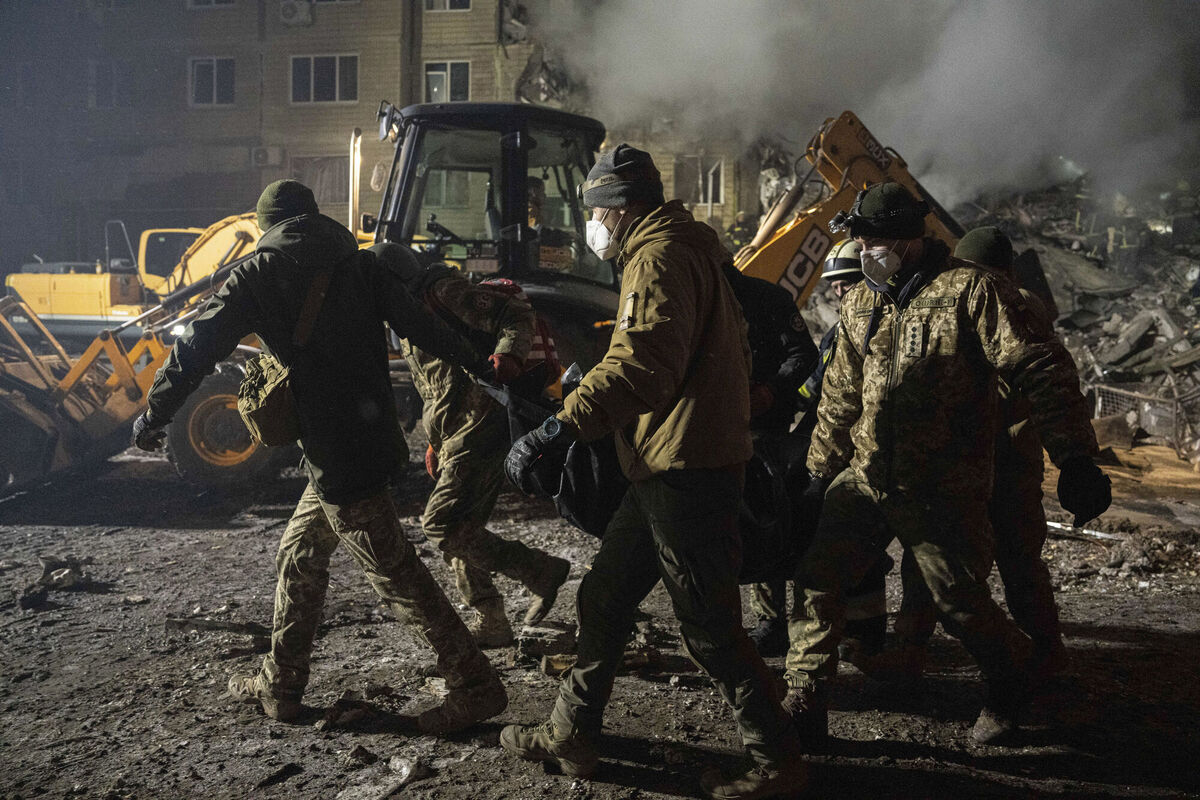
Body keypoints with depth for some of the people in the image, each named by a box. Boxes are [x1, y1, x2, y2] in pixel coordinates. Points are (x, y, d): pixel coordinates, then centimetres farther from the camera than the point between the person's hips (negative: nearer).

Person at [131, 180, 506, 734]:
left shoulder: (259, 274, -4)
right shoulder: (358, 263, 8)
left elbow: (197, 347, -3)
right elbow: (422, 328, 3)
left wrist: (153, 417, 8)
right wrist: (484, 369, 13)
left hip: (336, 455, -7)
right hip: (372, 436, 7)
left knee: (396, 575, -1)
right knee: (299, 557, 20)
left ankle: (476, 688, 5)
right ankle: (280, 686, 30)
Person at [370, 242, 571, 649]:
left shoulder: (445, 293, -9)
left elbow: (516, 311, -17)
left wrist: (509, 352, -36)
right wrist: (435, 443, 26)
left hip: (481, 429, -10)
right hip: (456, 439, 10)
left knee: (441, 525, -14)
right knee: (459, 529, 12)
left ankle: (543, 571, -7)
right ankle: (491, 624, 22)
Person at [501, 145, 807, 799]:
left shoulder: (660, 258, -13)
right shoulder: (682, 251, 21)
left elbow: (642, 363, -29)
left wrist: (559, 429, -35)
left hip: (684, 472, -11)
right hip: (668, 468, 11)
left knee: (709, 627, 0)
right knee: (604, 597, 15)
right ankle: (571, 735, 25)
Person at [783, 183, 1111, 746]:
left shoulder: (970, 290, -12)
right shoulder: (859, 304, 9)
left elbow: (1044, 371, -14)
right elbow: (840, 398, 18)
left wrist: (1075, 459, -20)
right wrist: (819, 471, 19)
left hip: (943, 492, -6)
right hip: (864, 481, 6)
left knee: (961, 605, 3)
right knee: (815, 581, -1)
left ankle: (1012, 683, 37)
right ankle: (803, 712, 12)